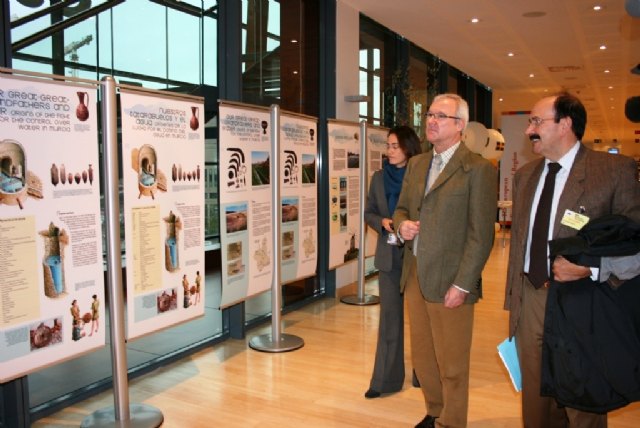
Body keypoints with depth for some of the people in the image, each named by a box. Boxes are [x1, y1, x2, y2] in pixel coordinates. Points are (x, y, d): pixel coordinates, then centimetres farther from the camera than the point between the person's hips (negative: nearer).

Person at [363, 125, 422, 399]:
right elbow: (369, 213, 11)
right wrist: (383, 223, -9)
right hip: (389, 255, 3)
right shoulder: (379, 177, 5)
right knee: (389, 317, 6)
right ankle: (386, 379, 13)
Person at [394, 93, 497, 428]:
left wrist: (462, 285, -16)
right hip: (415, 275, 7)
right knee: (422, 359, 18)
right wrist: (402, 225, -3)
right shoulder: (416, 164, 12)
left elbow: (481, 235, -12)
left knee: (451, 366, 7)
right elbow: (401, 208, 21)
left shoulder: (478, 169, -9)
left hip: (449, 281, -6)